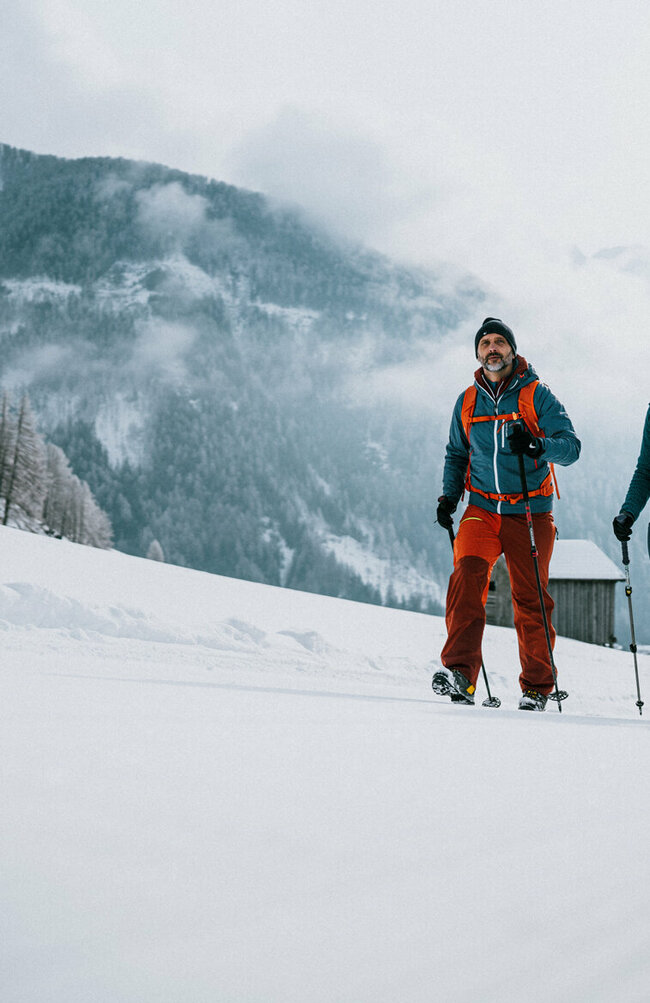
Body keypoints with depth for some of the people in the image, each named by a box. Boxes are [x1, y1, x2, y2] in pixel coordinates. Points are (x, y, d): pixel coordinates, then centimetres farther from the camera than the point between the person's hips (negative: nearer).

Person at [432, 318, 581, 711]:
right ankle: (460, 672, -29)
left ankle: (537, 686, 17)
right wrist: (449, 495, 8)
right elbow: (457, 454, 22)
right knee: (468, 574, -23)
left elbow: (571, 445, -9)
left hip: (530, 514, -2)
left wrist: (537, 444, -28)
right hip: (483, 510, 2)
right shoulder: (467, 401, 10)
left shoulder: (537, 395, -1)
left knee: (531, 599, 1)